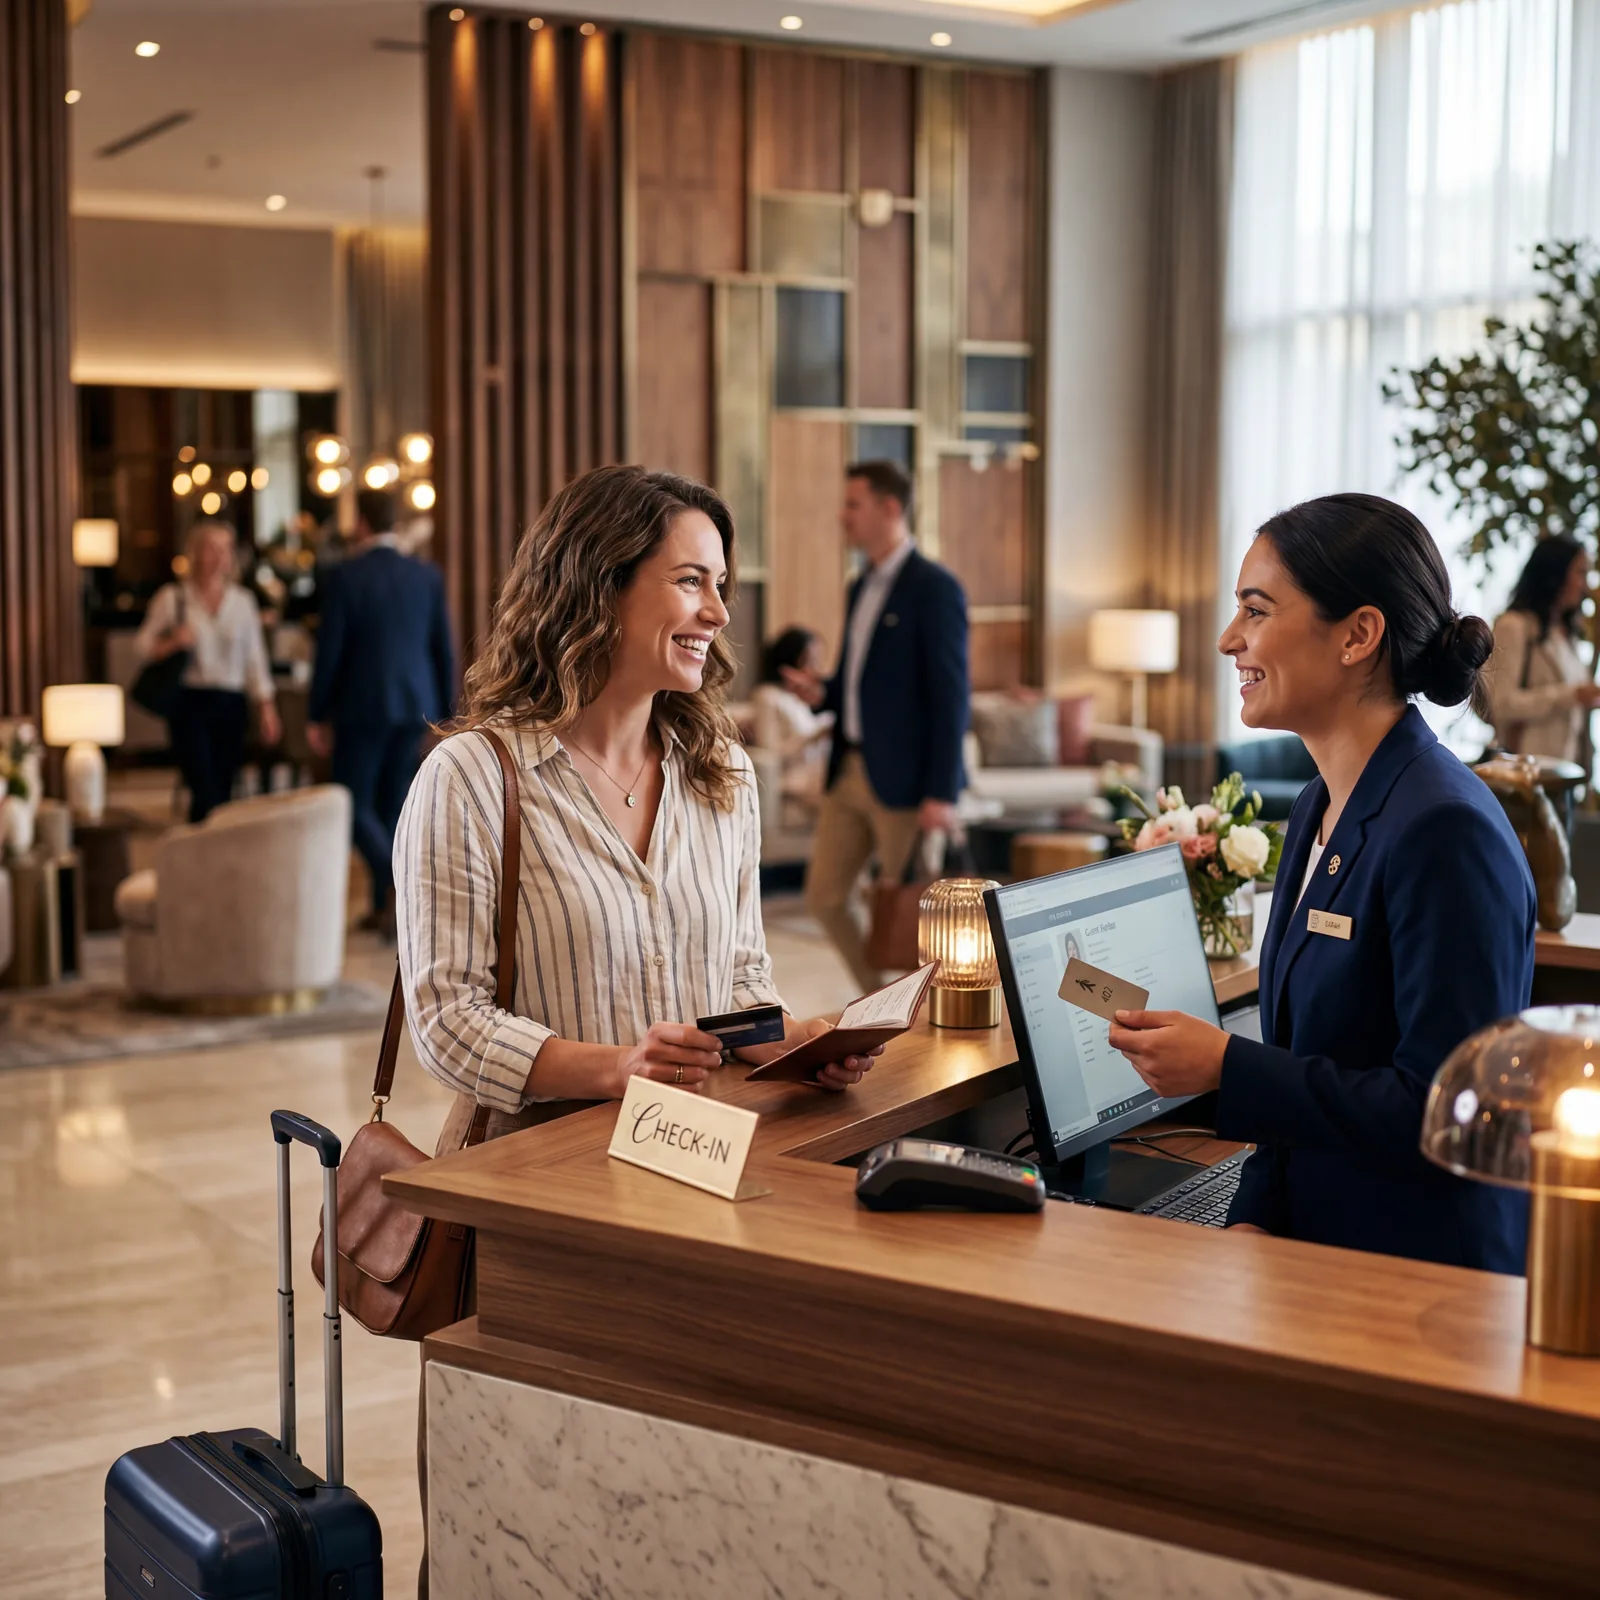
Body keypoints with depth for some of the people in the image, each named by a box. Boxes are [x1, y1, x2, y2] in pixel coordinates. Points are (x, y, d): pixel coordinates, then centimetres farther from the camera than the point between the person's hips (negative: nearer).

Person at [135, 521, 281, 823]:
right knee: (206, 795, -12)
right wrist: (172, 644, -15)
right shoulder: (172, 599, 2)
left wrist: (267, 709, 5)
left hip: (232, 705, 3)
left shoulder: (243, 601, 10)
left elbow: (255, 659, 11)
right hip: (191, 704, -3)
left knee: (223, 792, 6)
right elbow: (141, 650, 4)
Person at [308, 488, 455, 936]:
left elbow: (329, 651, -9)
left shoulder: (343, 577, -9)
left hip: (362, 706, -4)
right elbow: (443, 649, 5)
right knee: (392, 804, 13)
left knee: (355, 804, 4)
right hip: (414, 705, 5)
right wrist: (446, 712, 14)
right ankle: (385, 907, 15)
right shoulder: (426, 575, 3)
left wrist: (317, 716, 0)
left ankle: (396, 881, -19)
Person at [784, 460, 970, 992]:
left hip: (906, 780, -9)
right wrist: (822, 692, 1)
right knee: (824, 897, 10)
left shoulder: (935, 587, -12)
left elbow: (950, 694, -15)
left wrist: (942, 793, -19)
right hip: (850, 769, 9)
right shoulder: (862, 588, 14)